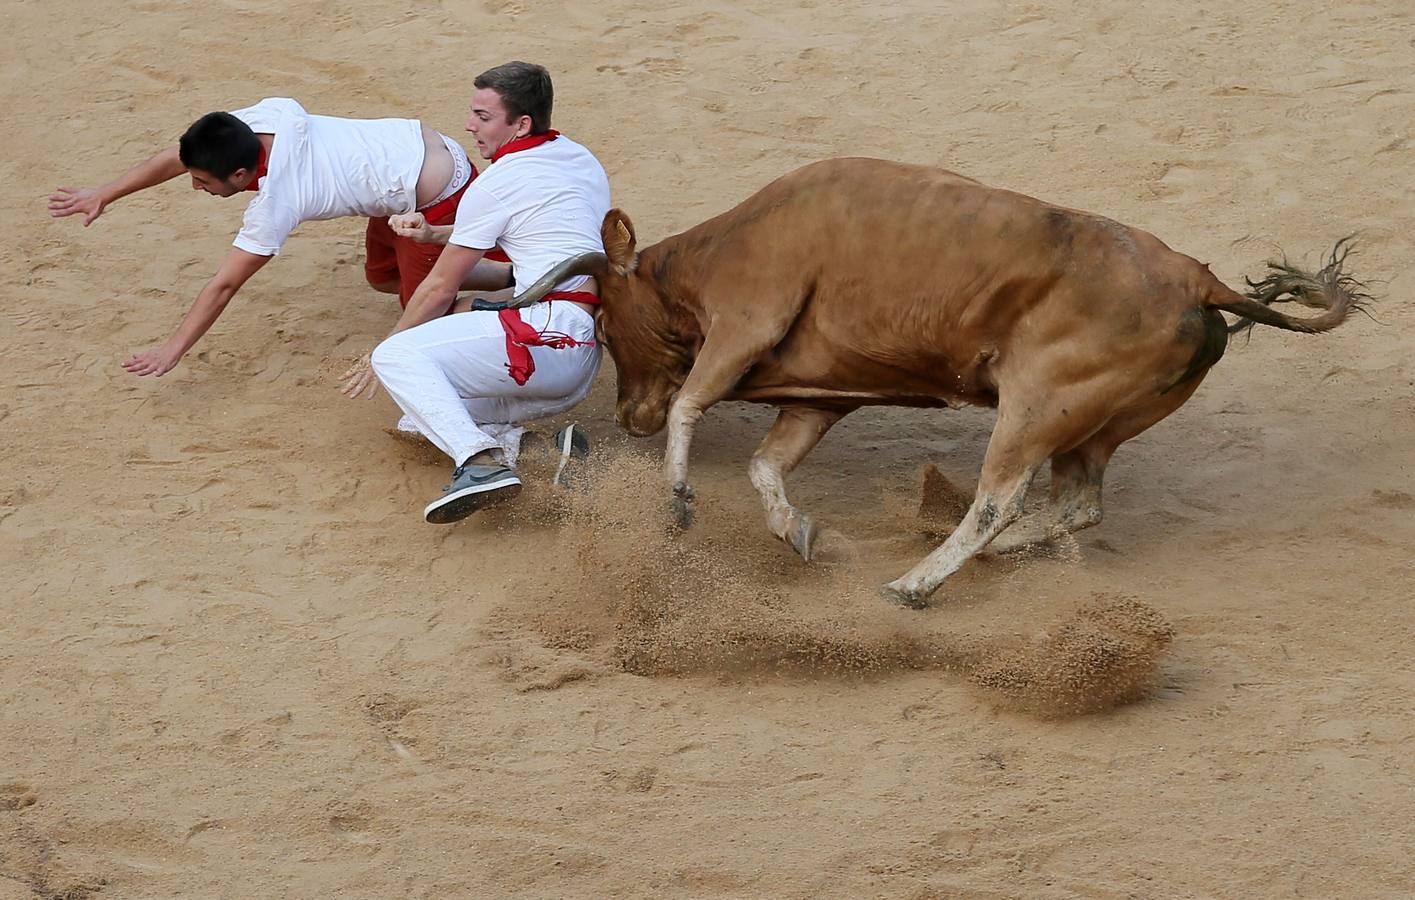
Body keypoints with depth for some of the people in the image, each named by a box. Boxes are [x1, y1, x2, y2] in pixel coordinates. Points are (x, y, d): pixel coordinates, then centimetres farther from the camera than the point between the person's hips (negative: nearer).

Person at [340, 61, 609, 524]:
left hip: (546, 331, -9)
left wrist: (378, 355, 15)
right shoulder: (581, 160, 18)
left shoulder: (496, 185, -6)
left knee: (398, 357, -16)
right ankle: (502, 435, -6)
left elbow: (441, 288, 2)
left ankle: (481, 461, -35)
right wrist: (435, 234, 22)